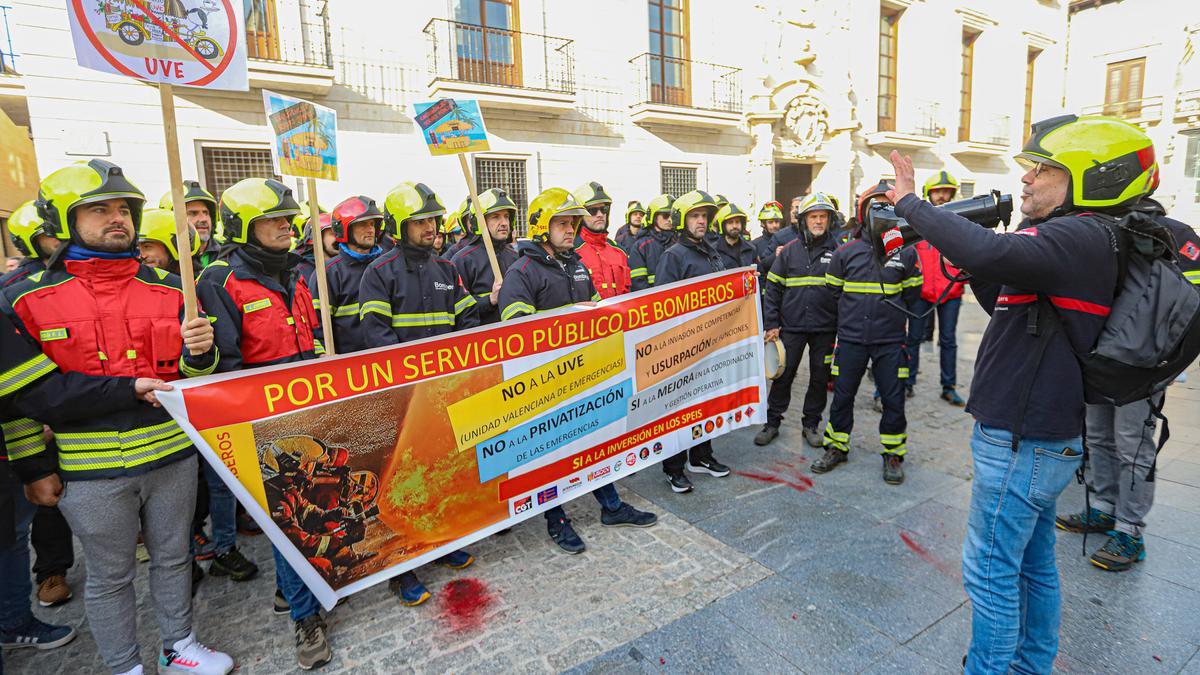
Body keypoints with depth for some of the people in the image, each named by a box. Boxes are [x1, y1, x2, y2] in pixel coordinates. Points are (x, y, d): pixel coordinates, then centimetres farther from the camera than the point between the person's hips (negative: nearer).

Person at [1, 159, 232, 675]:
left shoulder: (168, 289, 4)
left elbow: (189, 373, 8)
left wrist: (198, 352, -16)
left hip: (172, 456, 3)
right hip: (90, 470, -2)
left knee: (173, 558, 17)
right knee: (109, 576, 14)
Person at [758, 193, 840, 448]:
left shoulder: (838, 251, 2)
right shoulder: (789, 250, 4)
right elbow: (772, 287, 3)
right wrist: (771, 324, -3)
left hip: (825, 327, 0)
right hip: (791, 325, 0)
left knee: (820, 378, 9)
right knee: (783, 375, 6)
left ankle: (811, 424, 25)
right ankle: (772, 423, 19)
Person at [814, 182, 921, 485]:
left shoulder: (905, 252, -1)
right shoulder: (845, 252, -1)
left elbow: (911, 293, 10)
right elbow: (834, 291, 10)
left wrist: (888, 311, 2)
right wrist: (853, 313, 9)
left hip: (890, 341, 0)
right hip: (850, 338, 0)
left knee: (894, 399, 6)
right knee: (842, 395, 9)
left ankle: (893, 454, 25)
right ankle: (836, 448, 26)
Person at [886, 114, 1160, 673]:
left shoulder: (1081, 238, -19)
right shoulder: (1079, 239, 13)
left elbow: (988, 253, -38)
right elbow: (1006, 303, 18)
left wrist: (911, 203, -26)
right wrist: (976, 261, 3)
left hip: (1022, 442, -10)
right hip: (1044, 436, 10)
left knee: (990, 569, 3)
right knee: (1033, 561, 22)